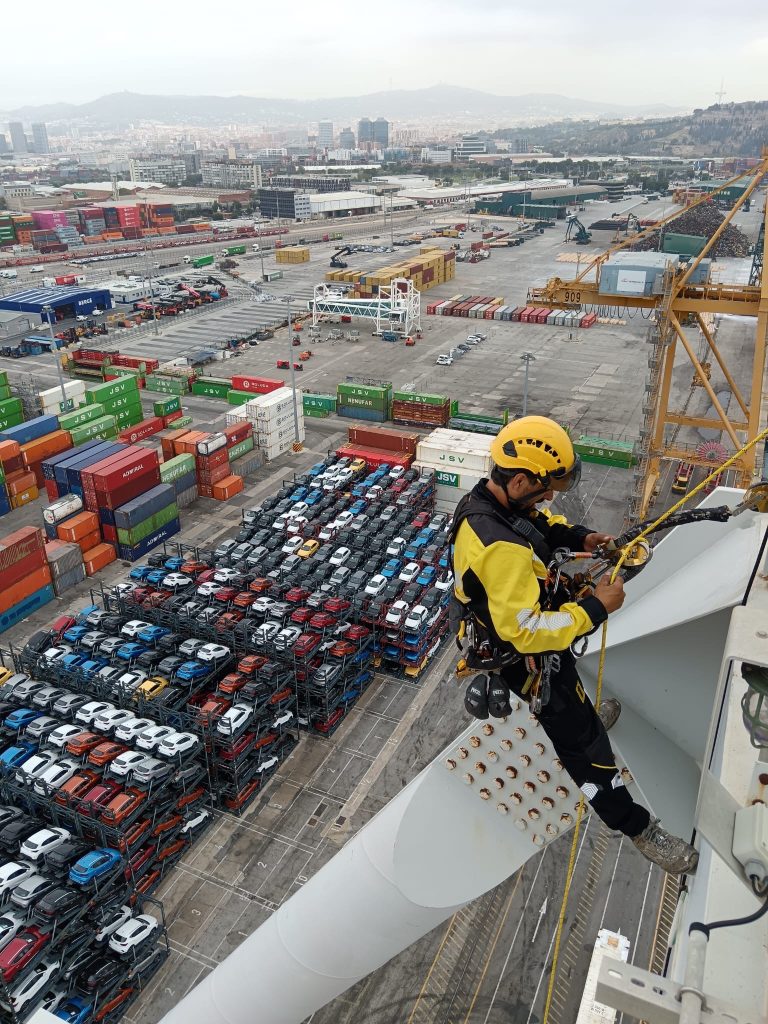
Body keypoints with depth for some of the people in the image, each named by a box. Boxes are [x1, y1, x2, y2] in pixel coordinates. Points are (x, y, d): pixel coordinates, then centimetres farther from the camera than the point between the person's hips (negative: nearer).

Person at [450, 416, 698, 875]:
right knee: (581, 740, 9)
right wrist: (597, 608, -30)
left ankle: (584, 714, 69)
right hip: (527, 655, -9)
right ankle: (635, 824, 27)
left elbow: (538, 522, 10)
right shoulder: (501, 548, -42)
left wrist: (579, 536, -6)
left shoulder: (489, 497, -12)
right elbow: (527, 630, -39)